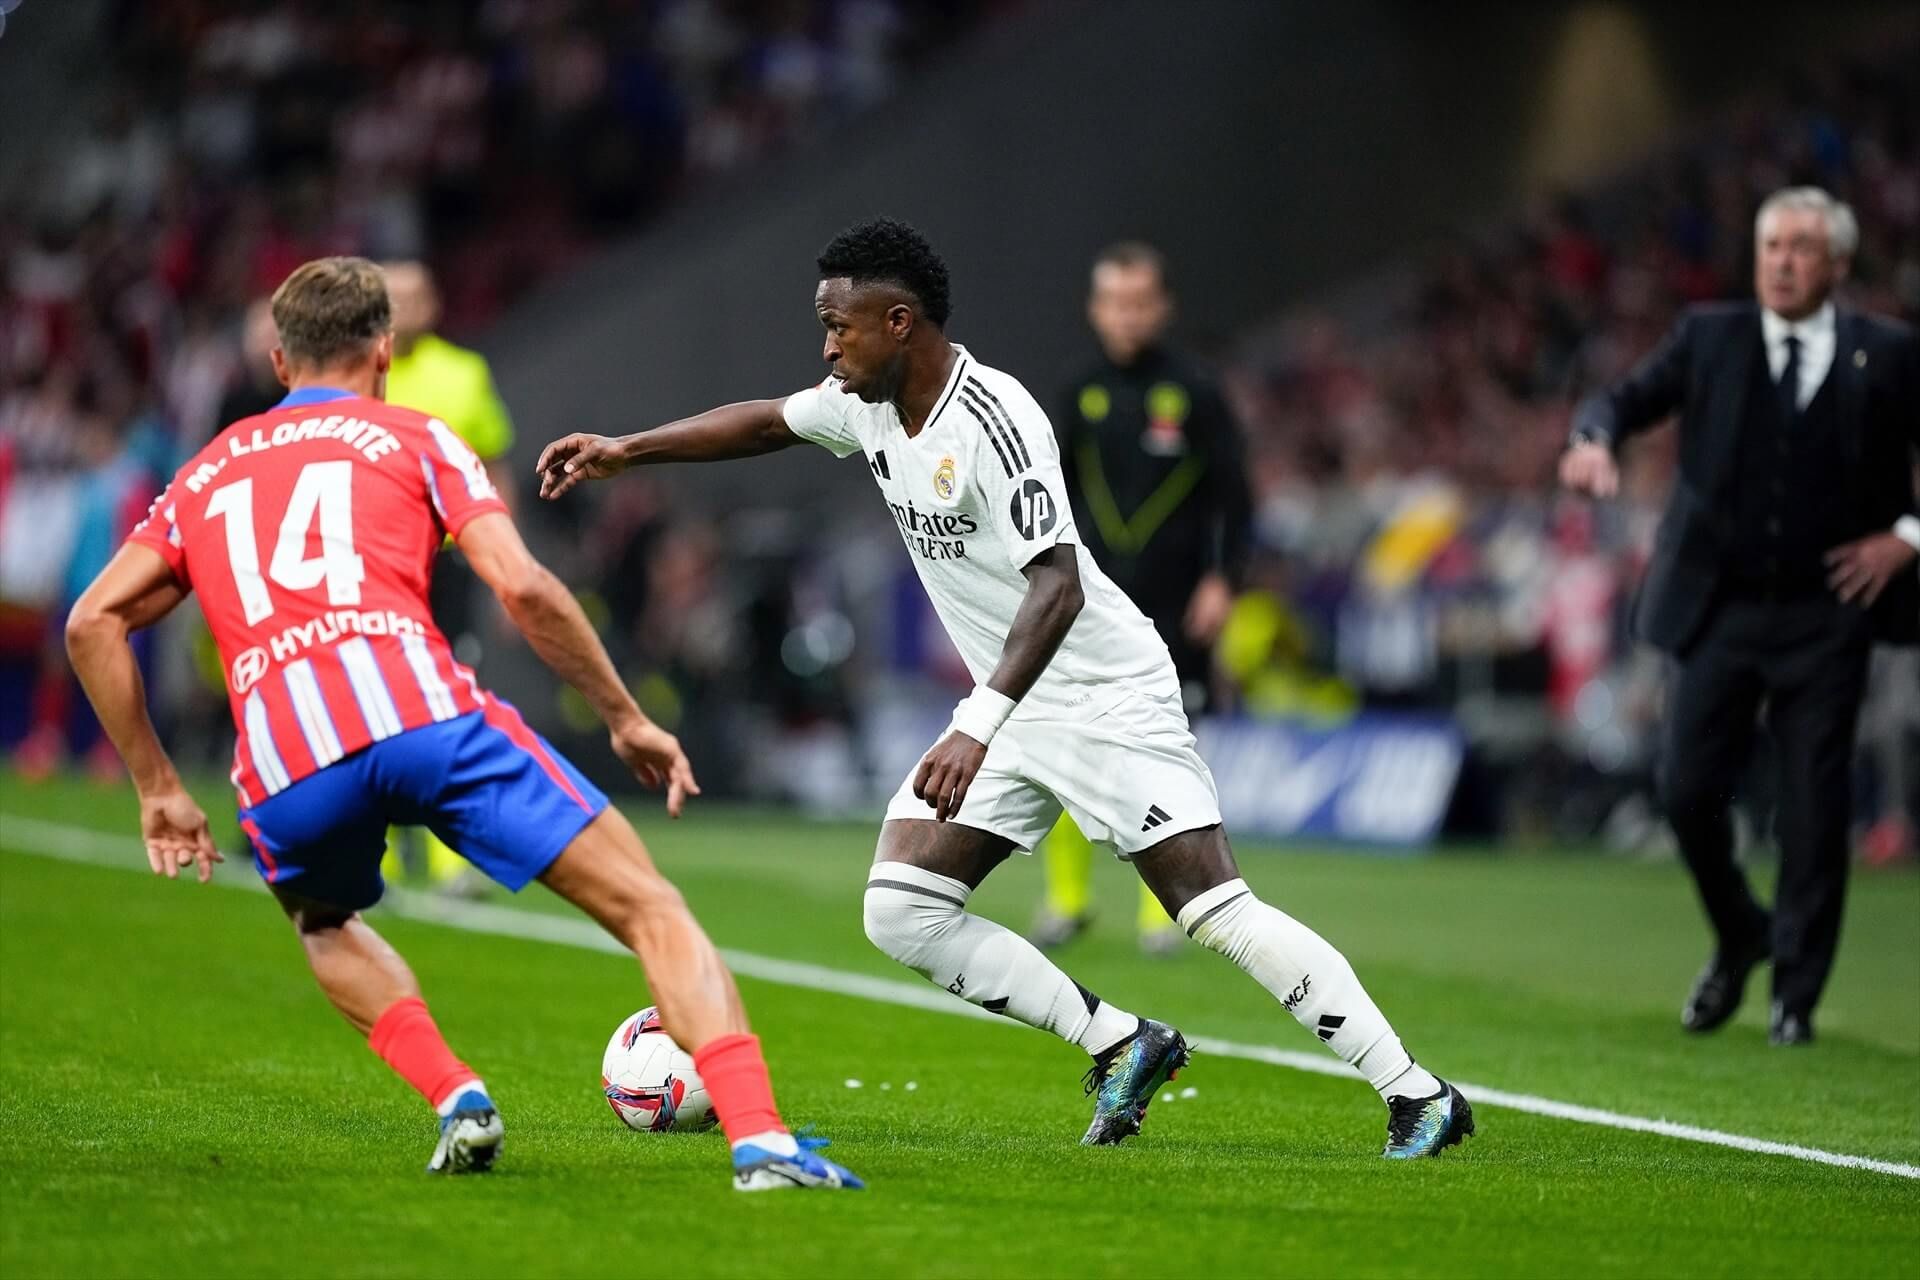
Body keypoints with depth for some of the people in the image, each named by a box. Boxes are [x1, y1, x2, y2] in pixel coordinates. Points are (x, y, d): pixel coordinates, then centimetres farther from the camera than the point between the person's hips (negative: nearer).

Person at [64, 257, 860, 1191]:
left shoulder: (206, 473, 30)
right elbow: (523, 588, 6)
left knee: (325, 927, 36)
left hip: (282, 770, 3)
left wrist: (157, 789, 24)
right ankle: (758, 1139, -18)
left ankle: (453, 1096, 11)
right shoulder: (413, 438, 20)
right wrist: (626, 719, 14)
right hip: (422, 711, -3)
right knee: (648, 908, 2)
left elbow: (94, 621, 22)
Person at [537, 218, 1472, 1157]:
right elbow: (765, 422, 24)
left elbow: (1057, 585, -32)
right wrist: (625, 451, 20)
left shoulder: (991, 419, -23)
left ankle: (1416, 1097, -10)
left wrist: (976, 728, -39)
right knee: (900, 914, -2)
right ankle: (1120, 1047, 6)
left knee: (1220, 913, -16)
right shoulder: (868, 406, 3)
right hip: (1011, 712, 9)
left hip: (1106, 694, -9)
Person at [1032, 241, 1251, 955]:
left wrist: (1223, 578, -10)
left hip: (1171, 608, -3)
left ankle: (1162, 911, 7)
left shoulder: (1193, 392, -2)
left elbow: (1232, 496, 0)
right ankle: (1067, 898, 9)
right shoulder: (1082, 394, 8)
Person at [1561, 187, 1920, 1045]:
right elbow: (1627, 398, -4)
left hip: (1826, 613, -1)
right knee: (1688, 789, -1)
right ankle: (1738, 940, 25)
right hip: (1718, 609, 1)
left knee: (1815, 809, 0)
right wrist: (1593, 440, -26)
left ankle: (1795, 991, 12)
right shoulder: (1709, 337, 4)